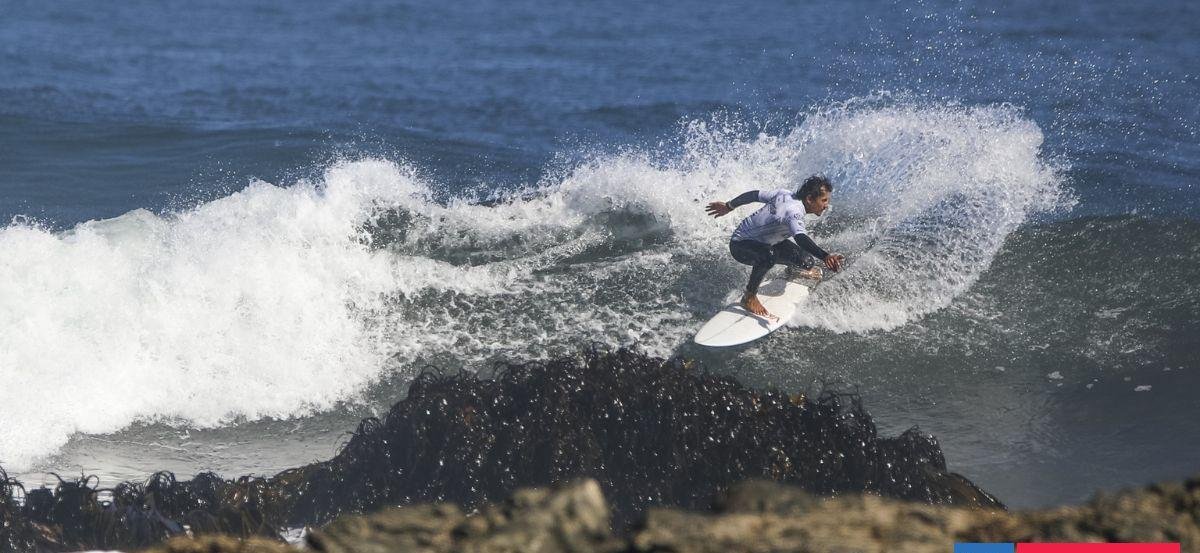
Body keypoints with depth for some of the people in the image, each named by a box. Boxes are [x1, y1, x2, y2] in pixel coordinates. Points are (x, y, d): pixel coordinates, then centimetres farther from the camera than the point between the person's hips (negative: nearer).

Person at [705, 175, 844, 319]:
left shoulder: (785, 194, -7)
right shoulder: (794, 212, -34)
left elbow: (755, 195, 5)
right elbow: (800, 238, -52)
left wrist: (729, 206, 20)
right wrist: (825, 257, -66)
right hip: (741, 246, -9)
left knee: (807, 263, 1)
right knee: (769, 255, -42)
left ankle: (792, 269, 39)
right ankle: (750, 297, -22)